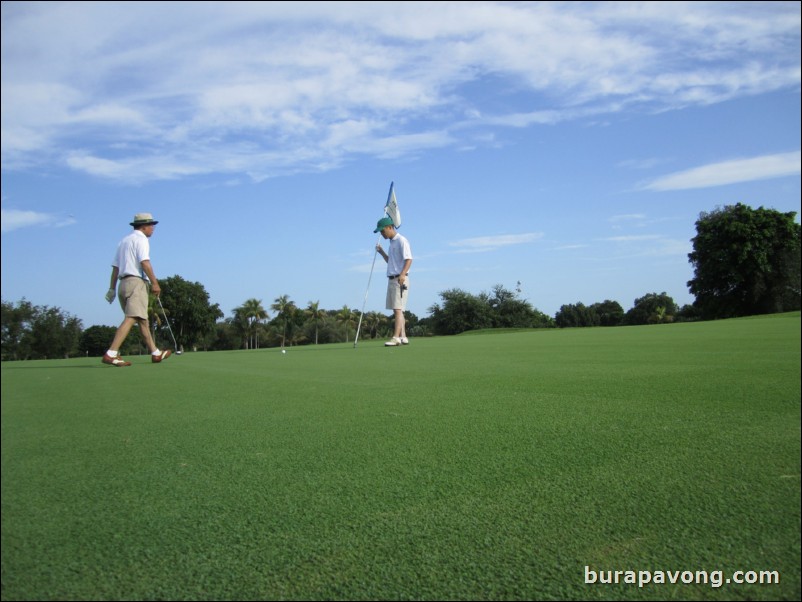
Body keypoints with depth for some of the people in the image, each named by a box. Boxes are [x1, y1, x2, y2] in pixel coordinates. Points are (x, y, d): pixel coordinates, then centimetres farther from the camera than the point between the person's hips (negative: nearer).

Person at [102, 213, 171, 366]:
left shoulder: (124, 241, 24)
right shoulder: (141, 239, -3)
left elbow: (115, 267, 21)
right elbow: (144, 262, -17)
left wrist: (112, 288, 21)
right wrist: (155, 282, -16)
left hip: (123, 283, 10)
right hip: (136, 282, -10)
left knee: (143, 320, 13)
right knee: (131, 318, -16)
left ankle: (156, 353, 20)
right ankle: (111, 354, -26)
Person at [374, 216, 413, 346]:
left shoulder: (401, 241, -8)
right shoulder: (392, 242, 20)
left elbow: (409, 259, -18)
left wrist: (402, 274, -32)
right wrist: (381, 252, 14)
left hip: (400, 279, -9)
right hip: (392, 279, 9)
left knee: (398, 309, -15)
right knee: (396, 310, 9)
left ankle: (396, 338, -20)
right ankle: (403, 337, 14)